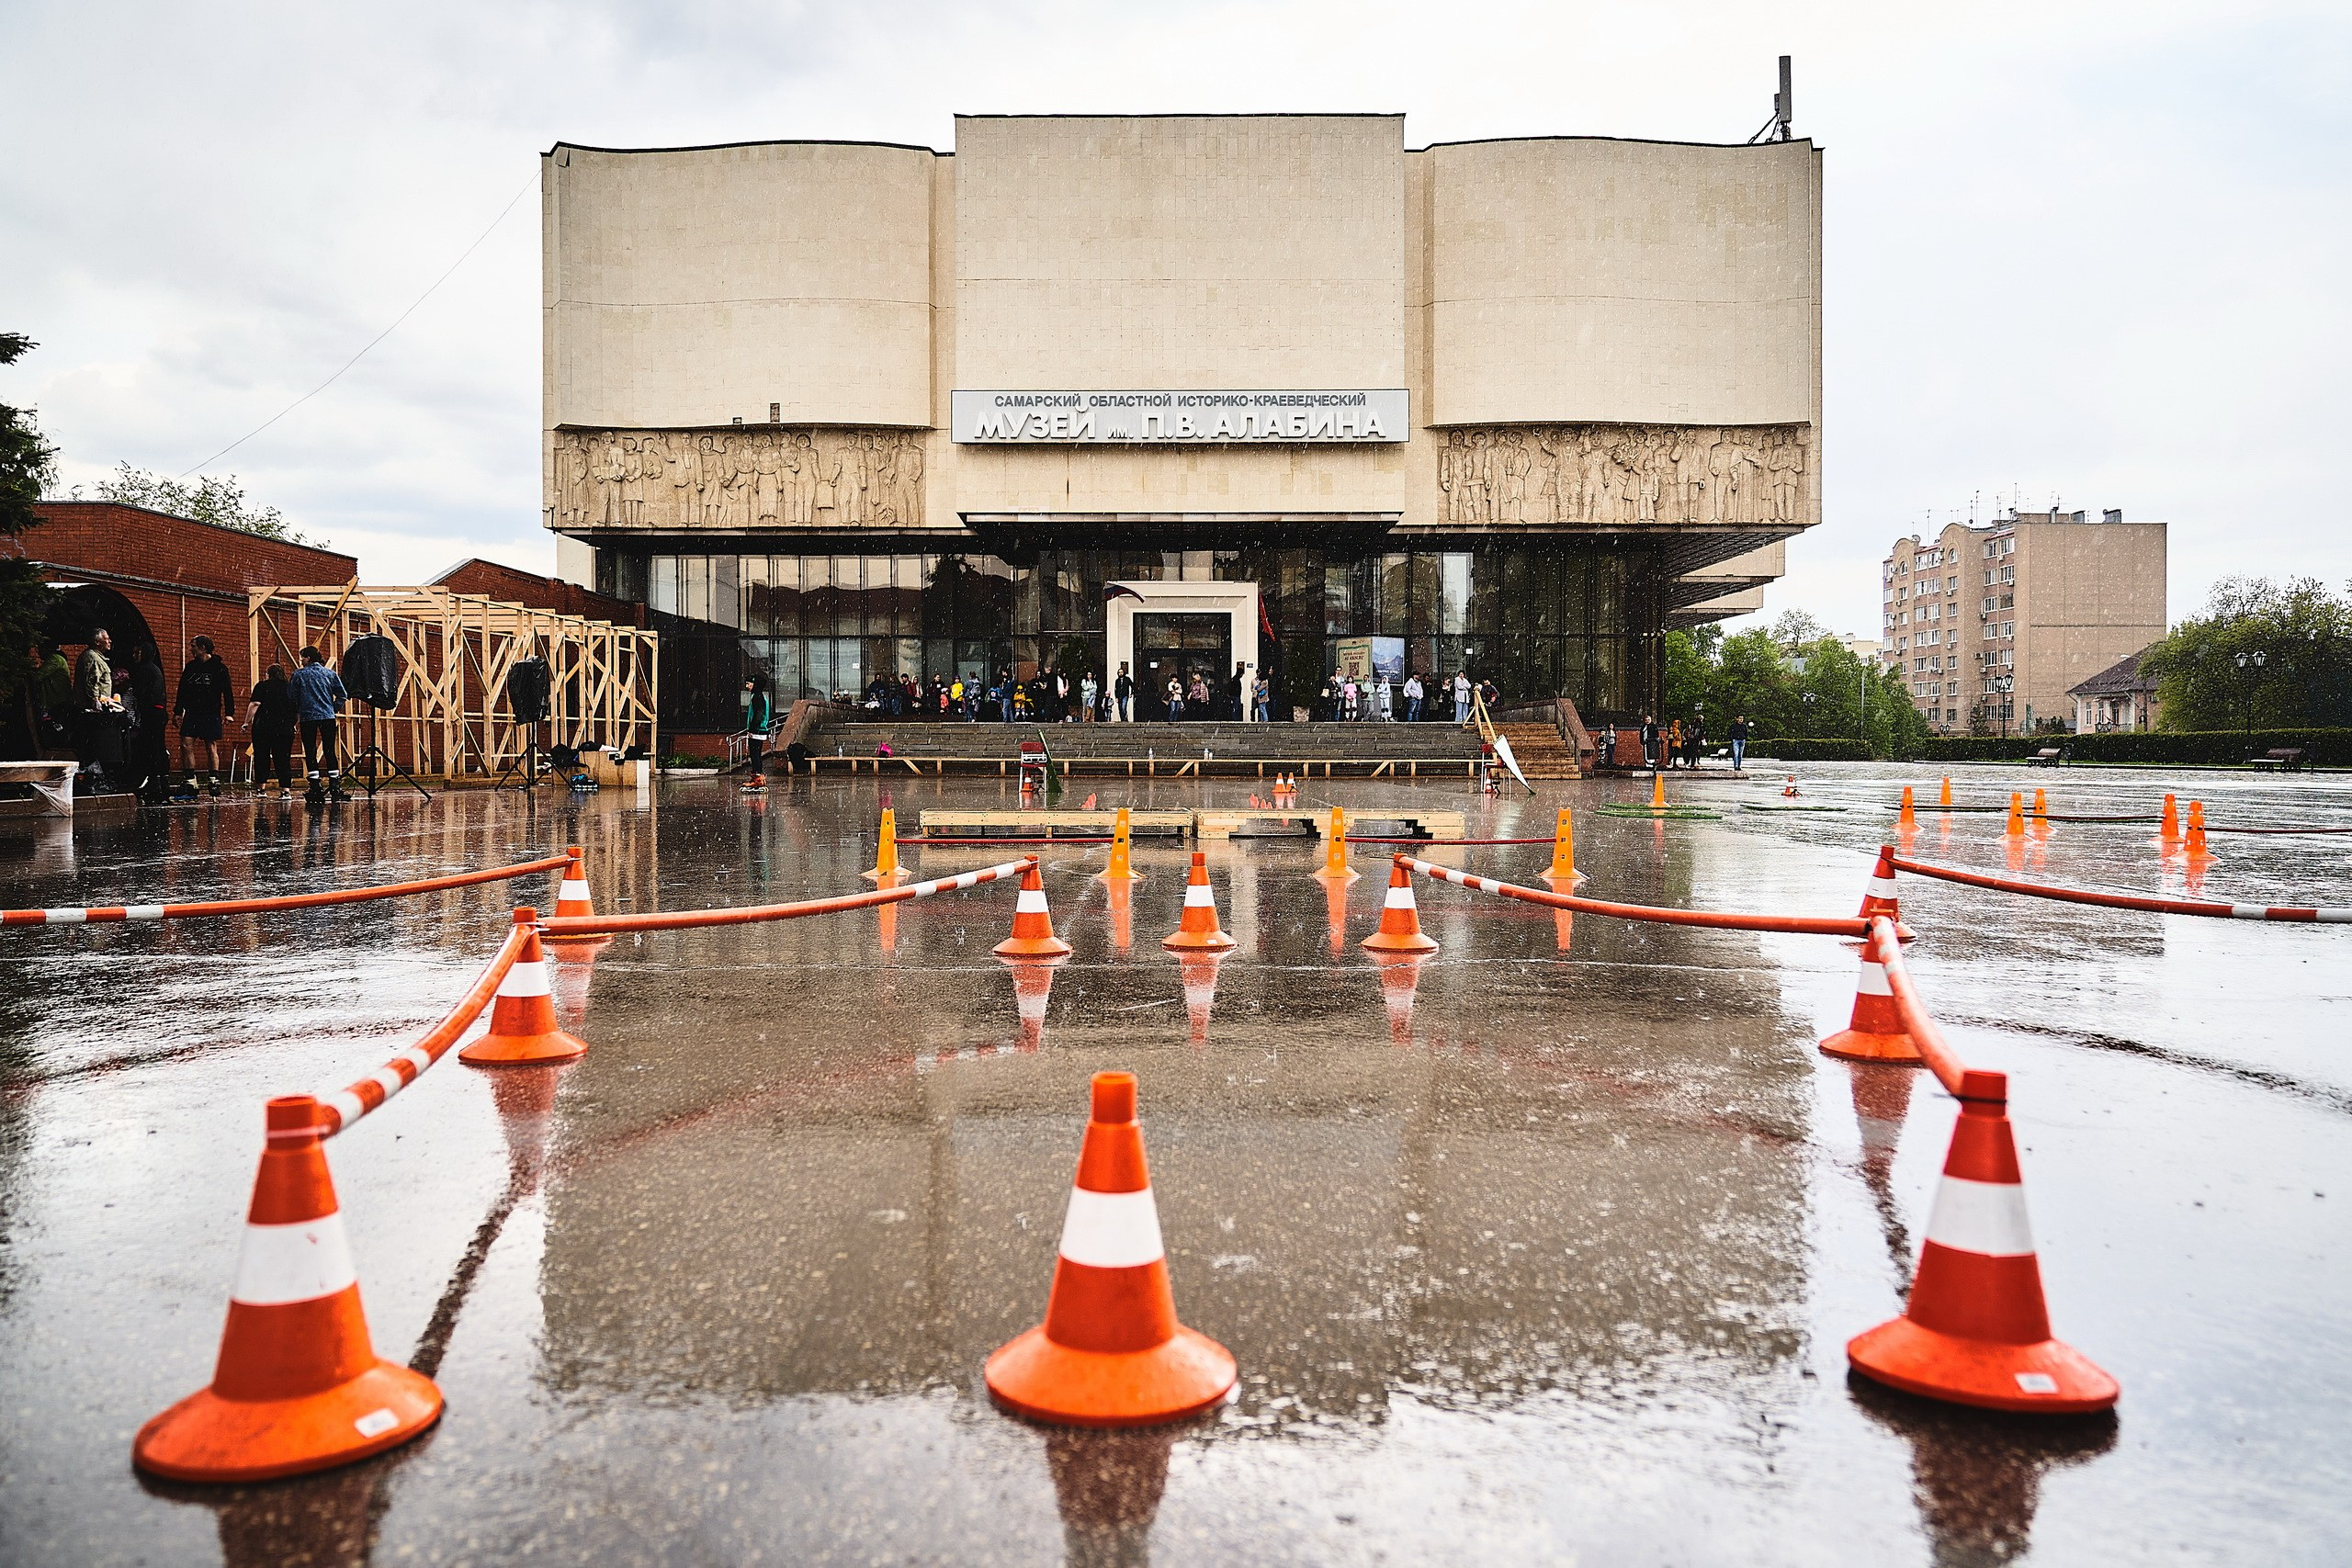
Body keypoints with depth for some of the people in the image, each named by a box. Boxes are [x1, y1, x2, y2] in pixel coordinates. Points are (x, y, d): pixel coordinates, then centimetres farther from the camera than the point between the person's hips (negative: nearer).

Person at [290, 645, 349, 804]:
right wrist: (333, 710, 11)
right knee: (329, 752, 6)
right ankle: (334, 788, 2)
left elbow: (293, 698, 3)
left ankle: (315, 790, -3)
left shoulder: (299, 675, 1)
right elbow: (343, 695, 2)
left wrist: (295, 718, 14)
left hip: (307, 718, -2)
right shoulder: (330, 674, 7)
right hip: (328, 718, 2)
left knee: (310, 754, 1)